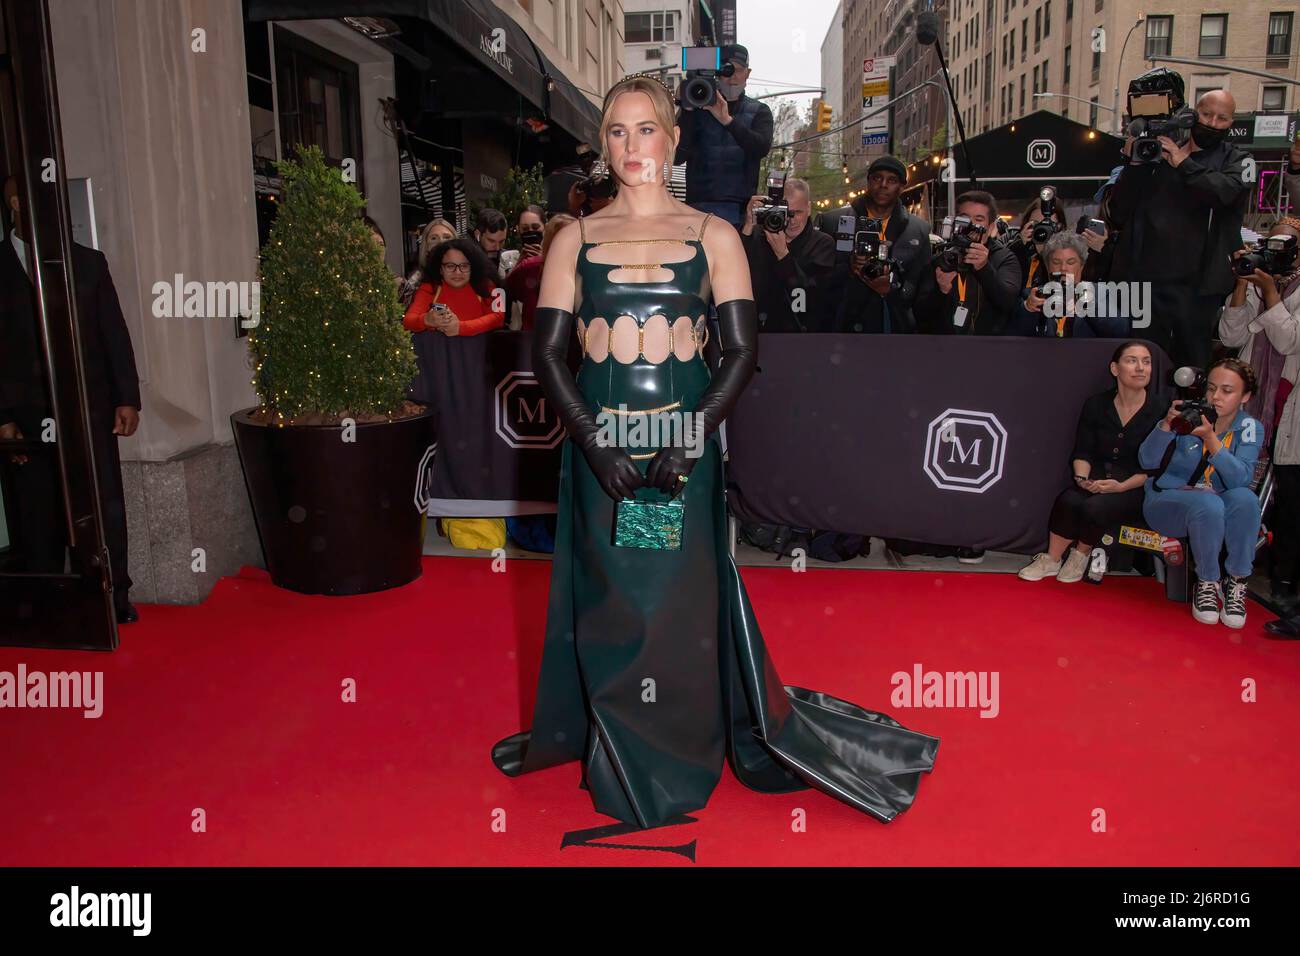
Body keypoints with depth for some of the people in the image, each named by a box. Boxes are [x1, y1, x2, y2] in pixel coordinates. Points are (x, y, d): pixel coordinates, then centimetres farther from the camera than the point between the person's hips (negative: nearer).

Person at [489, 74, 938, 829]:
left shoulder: (713, 236, 5)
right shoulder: (575, 239, 7)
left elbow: (744, 350, -1)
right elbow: (548, 351, 1)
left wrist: (693, 435, -13)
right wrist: (594, 441, -11)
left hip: (685, 445, -1)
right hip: (599, 446, 1)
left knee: (684, 598, 4)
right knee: (609, 602, 7)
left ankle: (684, 761, 26)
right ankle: (622, 766, 28)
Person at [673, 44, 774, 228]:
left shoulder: (759, 111, 14)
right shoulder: (697, 107, 11)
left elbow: (762, 147, -8)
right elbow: (676, 157, -1)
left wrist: (727, 120, -19)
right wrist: (686, 111, -13)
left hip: (740, 213, 1)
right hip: (699, 207, 0)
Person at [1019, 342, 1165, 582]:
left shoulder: (1159, 411, -6)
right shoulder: (1096, 405, 5)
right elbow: (1082, 452, 5)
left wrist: (1122, 486, -19)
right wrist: (1082, 477, -15)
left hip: (1136, 488, -3)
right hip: (1097, 478, 3)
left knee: (1095, 507, -31)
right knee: (1068, 500, -28)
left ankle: (1080, 558, -3)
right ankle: (1051, 560, -10)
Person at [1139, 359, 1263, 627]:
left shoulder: (1249, 428, -1)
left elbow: (1241, 479, -19)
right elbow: (1147, 462, -12)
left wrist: (1210, 439, -32)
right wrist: (1167, 424, -27)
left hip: (1217, 507, 2)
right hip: (1166, 500, -2)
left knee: (1244, 498, -30)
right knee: (1208, 504, -34)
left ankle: (1237, 584, -16)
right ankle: (1207, 584, -14)